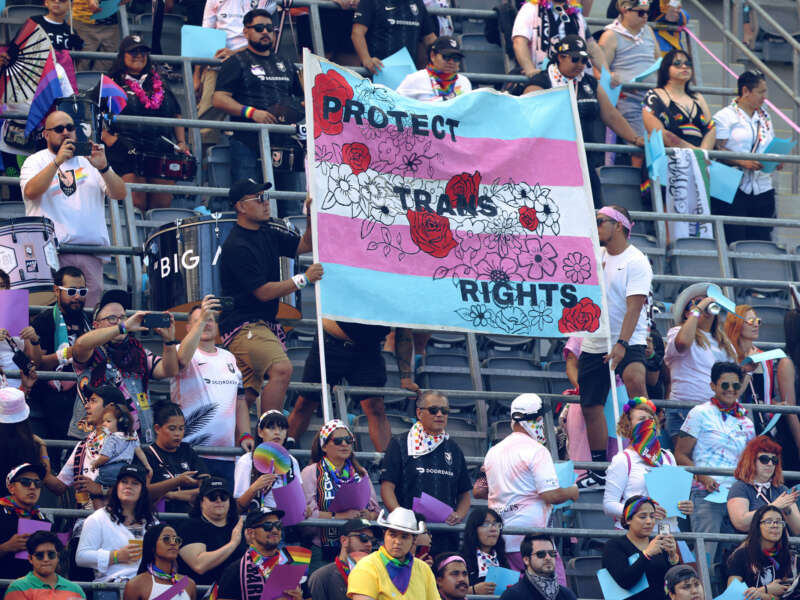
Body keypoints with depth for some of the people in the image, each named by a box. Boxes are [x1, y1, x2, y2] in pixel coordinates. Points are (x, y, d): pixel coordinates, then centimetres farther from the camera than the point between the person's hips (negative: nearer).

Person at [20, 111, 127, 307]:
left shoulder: (89, 161, 19)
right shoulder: (36, 161, 11)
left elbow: (120, 194, 9)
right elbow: (31, 192, -10)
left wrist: (103, 168, -9)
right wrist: (58, 161, -16)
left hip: (91, 251, 3)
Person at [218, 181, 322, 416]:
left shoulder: (267, 236, 13)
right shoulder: (236, 246, -15)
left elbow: (305, 245, 18)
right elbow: (263, 292, -17)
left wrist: (311, 215, 2)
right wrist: (304, 279, -15)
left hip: (264, 325, 10)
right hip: (244, 324, -10)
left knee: (247, 395, 11)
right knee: (282, 370, -28)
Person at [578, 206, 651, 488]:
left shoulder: (636, 261, -10)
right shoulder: (596, 256, 11)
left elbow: (634, 306, -20)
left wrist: (622, 344, -30)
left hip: (628, 343, -7)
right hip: (594, 344, 7)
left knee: (634, 379, -36)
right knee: (590, 407, 7)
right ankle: (599, 471, 19)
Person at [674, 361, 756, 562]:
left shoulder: (745, 422, 18)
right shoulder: (700, 414, 3)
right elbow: (680, 455, 0)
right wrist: (703, 478, -14)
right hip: (706, 493, -5)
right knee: (705, 554, -12)